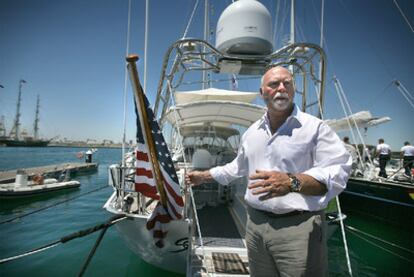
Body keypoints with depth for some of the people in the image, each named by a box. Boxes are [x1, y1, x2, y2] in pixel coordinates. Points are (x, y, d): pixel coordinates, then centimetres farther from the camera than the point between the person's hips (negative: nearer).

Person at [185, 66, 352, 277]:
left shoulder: (315, 127, -7)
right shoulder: (252, 132, 11)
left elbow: (338, 172, -15)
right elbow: (238, 167, 23)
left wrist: (291, 182, -31)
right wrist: (204, 176, 27)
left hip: (299, 229, -4)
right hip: (255, 224, 5)